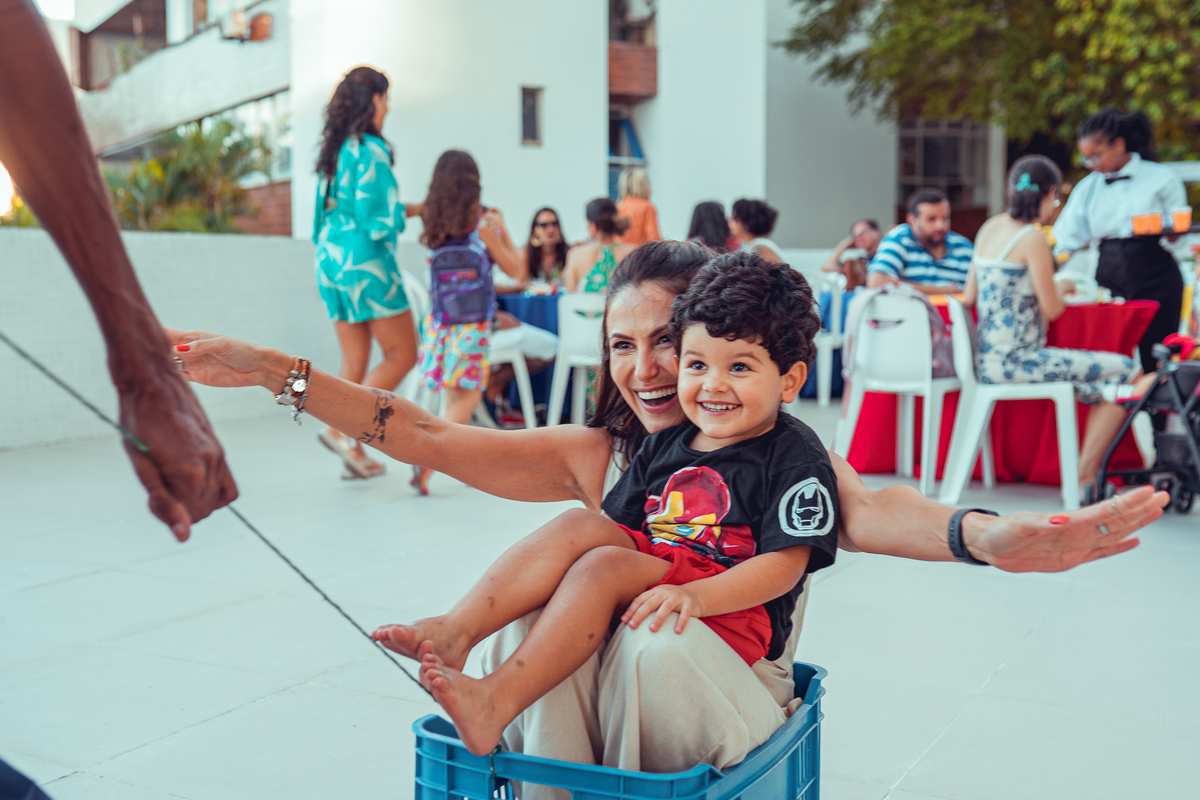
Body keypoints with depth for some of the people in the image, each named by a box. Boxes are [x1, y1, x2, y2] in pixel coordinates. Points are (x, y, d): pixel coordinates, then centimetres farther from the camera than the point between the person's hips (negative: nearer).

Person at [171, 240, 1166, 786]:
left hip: (729, 709, -2)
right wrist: (276, 371, -9)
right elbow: (424, 436, 0)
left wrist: (990, 537, -50)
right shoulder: (596, 455, 6)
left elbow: (865, 513, -27)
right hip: (589, 703, 3)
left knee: (661, 643, -33)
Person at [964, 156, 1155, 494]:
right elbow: (1052, 309, -11)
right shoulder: (1033, 238, -14)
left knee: (1105, 380, 21)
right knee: (1126, 373, -3)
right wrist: (1061, 286, 12)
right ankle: (1083, 480, 2)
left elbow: (969, 297, 14)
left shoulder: (989, 227, 10)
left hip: (990, 360, 9)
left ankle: (1087, 477, 17)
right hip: (1013, 361, -9)